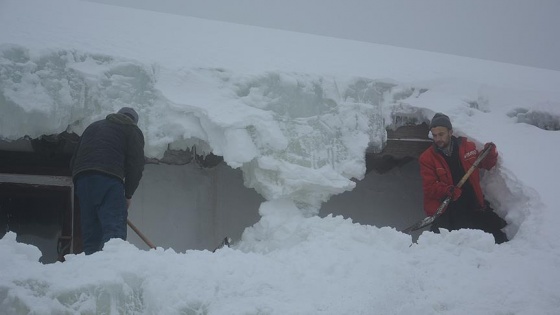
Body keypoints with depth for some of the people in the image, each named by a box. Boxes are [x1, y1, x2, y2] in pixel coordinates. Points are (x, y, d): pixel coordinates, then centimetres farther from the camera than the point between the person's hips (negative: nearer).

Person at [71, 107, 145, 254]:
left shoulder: (93, 126, 34)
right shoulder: (133, 131, 18)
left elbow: (74, 161, 28)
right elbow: (136, 165, 5)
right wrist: (128, 194, 12)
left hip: (81, 178, 5)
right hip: (109, 179, -5)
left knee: (90, 234, 7)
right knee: (115, 230, -16)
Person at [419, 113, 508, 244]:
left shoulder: (467, 147, 4)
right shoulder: (427, 158, -4)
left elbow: (485, 164, 18)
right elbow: (429, 187, -11)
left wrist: (490, 154, -4)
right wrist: (448, 190, -30)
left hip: (474, 205, 3)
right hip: (444, 209, -3)